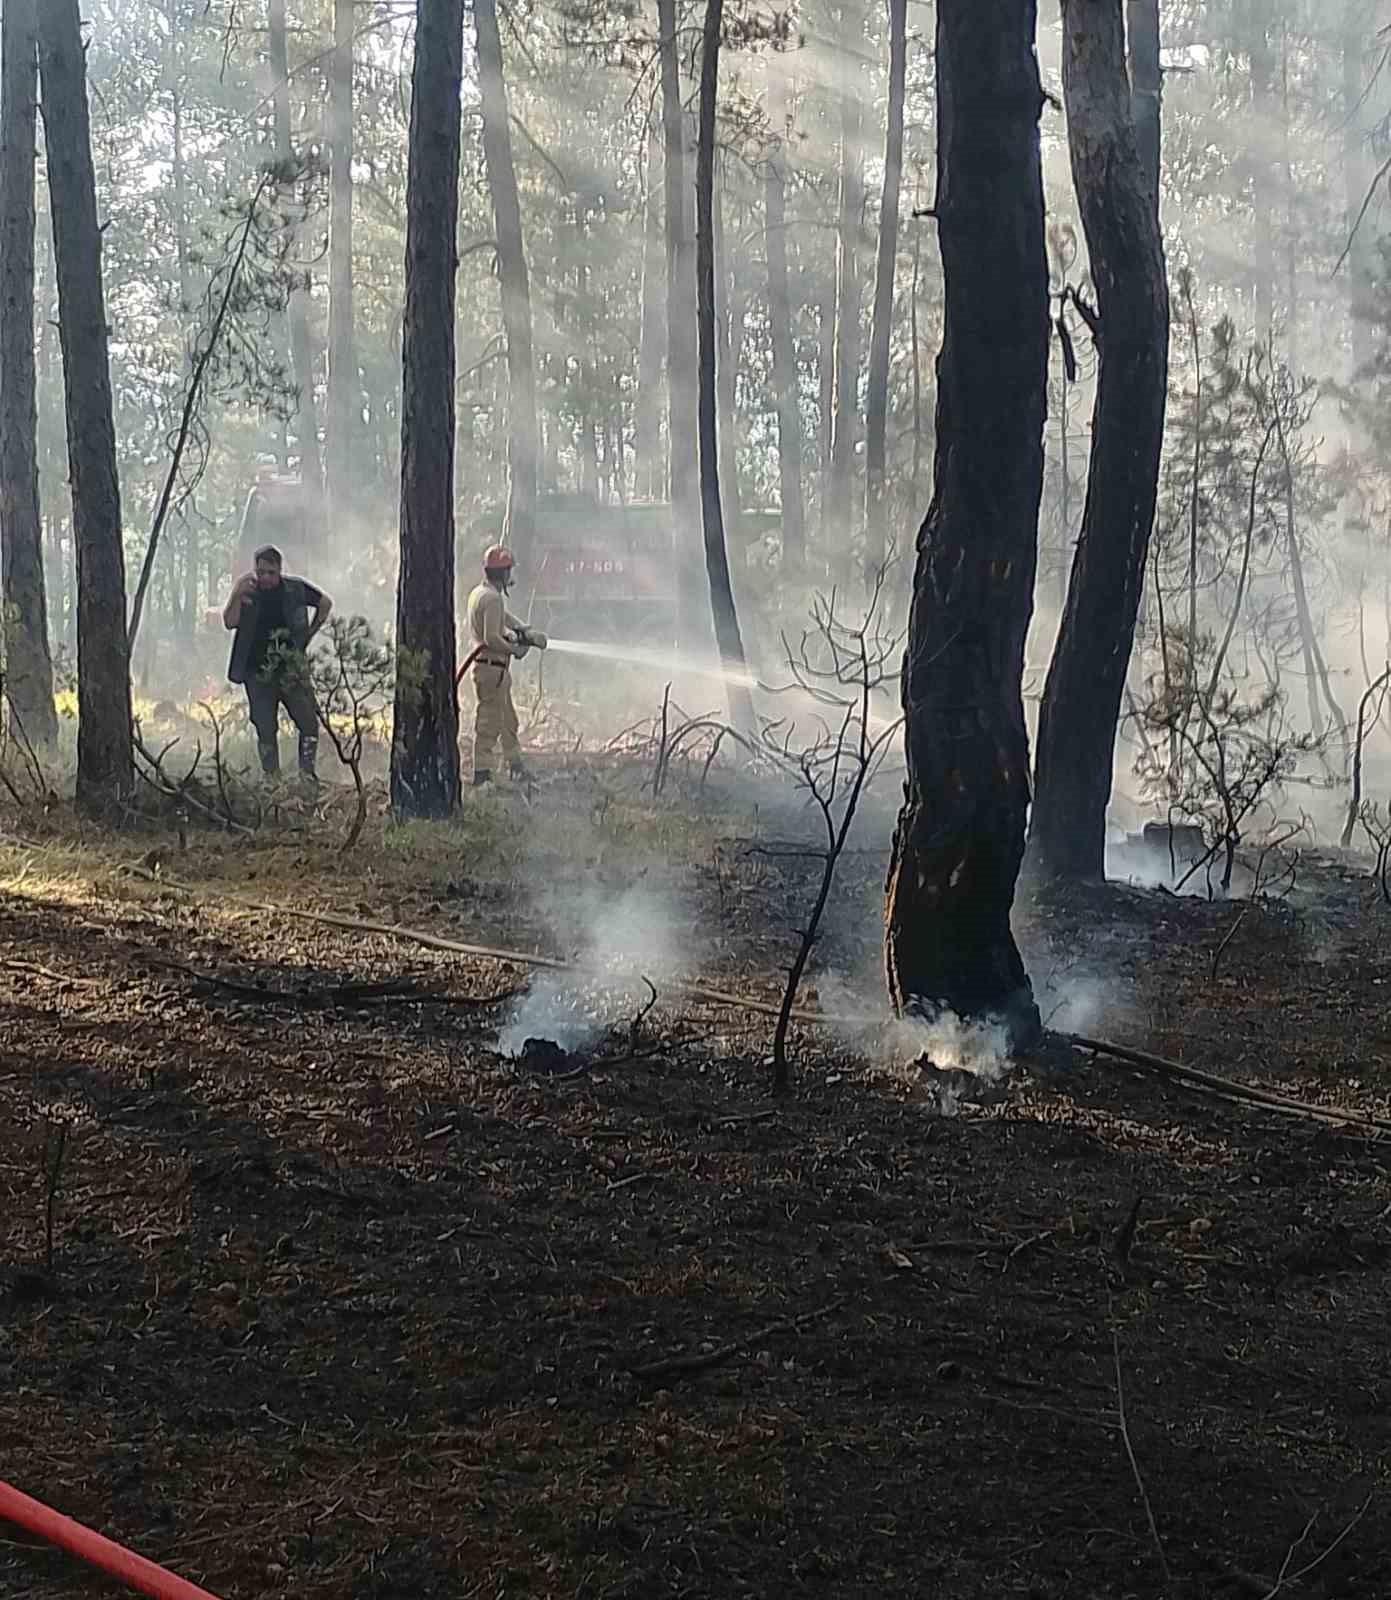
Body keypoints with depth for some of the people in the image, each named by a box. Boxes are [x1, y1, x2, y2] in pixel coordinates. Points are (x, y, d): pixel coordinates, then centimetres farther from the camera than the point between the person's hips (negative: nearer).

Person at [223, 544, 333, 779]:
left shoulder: (295, 588, -1)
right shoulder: (246, 590, 0)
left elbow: (325, 603, 16)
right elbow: (229, 623, -10)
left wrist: (308, 635, 11)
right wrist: (237, 596, -25)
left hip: (291, 668, 0)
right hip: (258, 673, 0)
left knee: (309, 722, -8)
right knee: (266, 729, 2)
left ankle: (307, 775, 2)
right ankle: (271, 779, 9)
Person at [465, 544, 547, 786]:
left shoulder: (478, 593, 11)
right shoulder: (492, 598, -20)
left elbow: (505, 616, 19)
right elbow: (492, 638, -26)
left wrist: (526, 631, 5)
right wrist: (515, 649, -12)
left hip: (497, 668, 11)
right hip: (492, 668, -11)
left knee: (508, 720, 19)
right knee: (489, 721, -5)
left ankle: (516, 766, 30)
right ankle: (481, 773, -1)